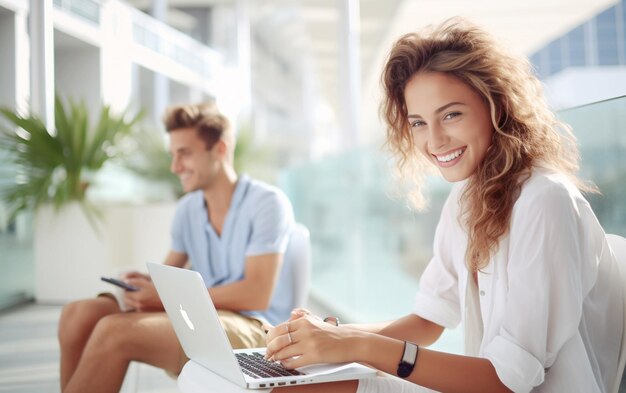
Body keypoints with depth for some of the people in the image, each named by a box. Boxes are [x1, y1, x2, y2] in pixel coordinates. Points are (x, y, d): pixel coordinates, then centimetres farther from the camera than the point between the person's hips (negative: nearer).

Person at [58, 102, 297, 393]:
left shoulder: (267, 202, -8)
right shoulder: (187, 209, 13)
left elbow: (256, 295, -16)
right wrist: (146, 283, -5)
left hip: (250, 327, -7)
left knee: (115, 331, -27)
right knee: (79, 314, -14)